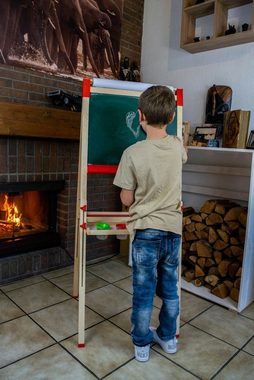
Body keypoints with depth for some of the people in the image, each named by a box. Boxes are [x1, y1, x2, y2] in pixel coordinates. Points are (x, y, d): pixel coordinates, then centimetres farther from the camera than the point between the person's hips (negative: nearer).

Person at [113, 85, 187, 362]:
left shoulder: (132, 153, -17)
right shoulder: (177, 146, -4)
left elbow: (126, 200, -10)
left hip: (146, 232, -4)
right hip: (173, 230, 4)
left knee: (143, 291, 12)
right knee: (170, 288, 20)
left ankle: (141, 344, 31)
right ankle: (168, 337, 39)